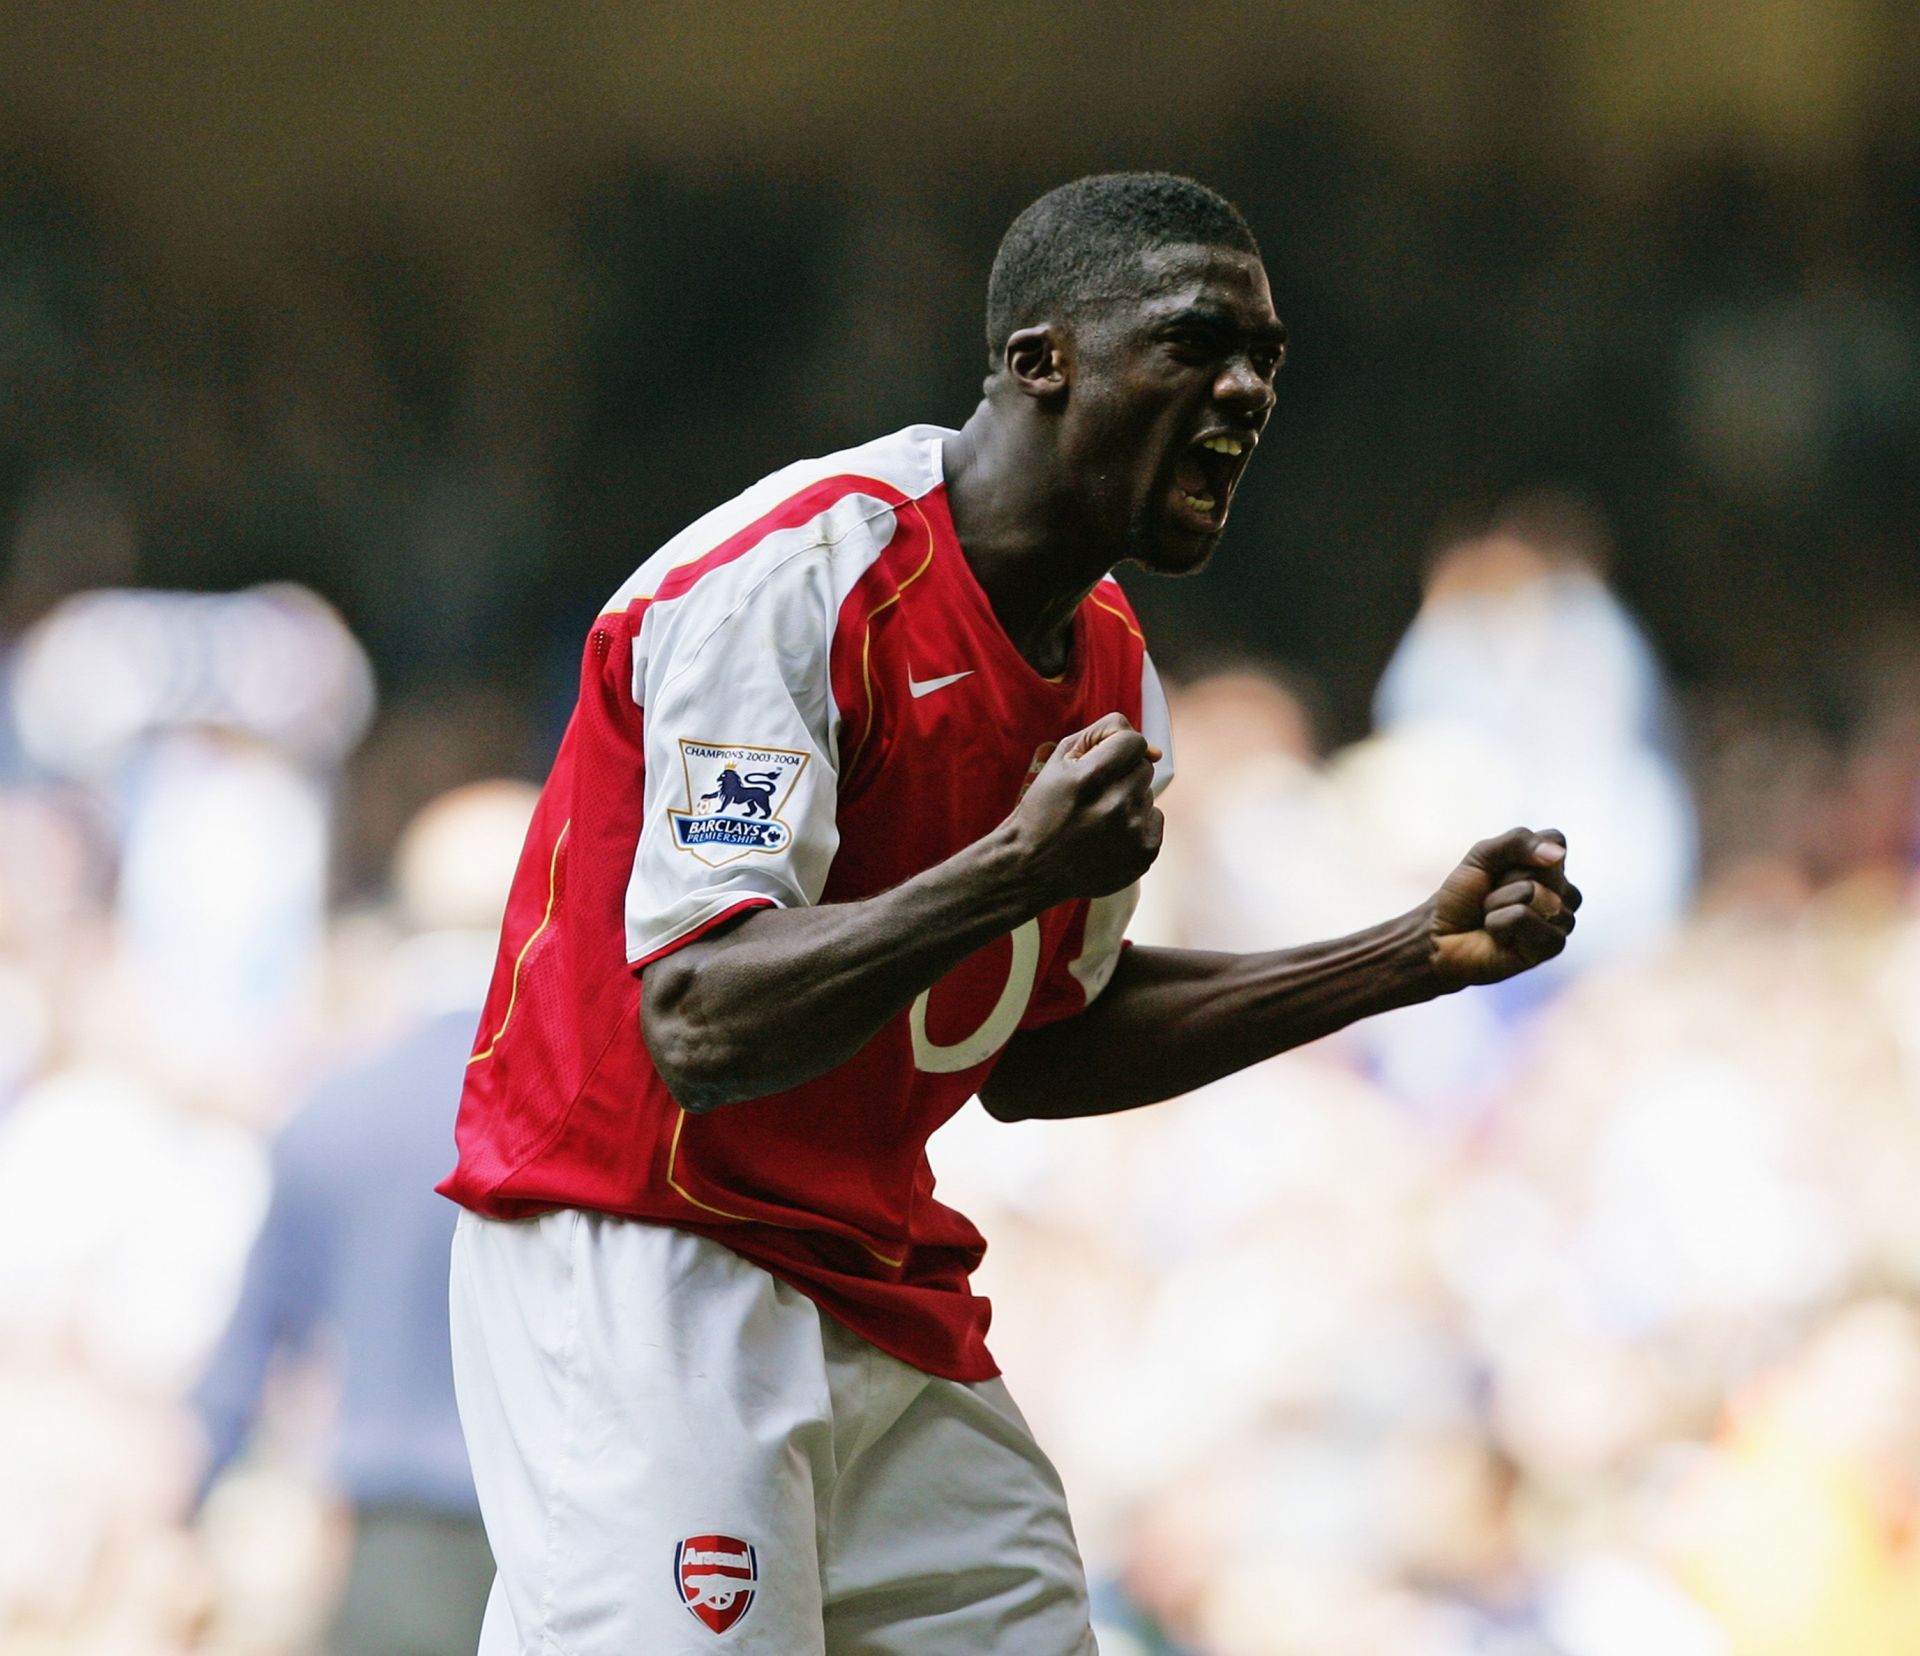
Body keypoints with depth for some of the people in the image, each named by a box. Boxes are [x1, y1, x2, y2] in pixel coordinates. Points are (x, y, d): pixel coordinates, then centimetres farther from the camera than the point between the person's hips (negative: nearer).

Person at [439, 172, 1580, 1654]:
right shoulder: (797, 582, -19)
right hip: (643, 1270, -9)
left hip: (880, 1299, 9)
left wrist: (1422, 958, 15)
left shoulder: (1109, 666, 9)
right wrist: (1022, 869, -35)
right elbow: (698, 1026, -27)